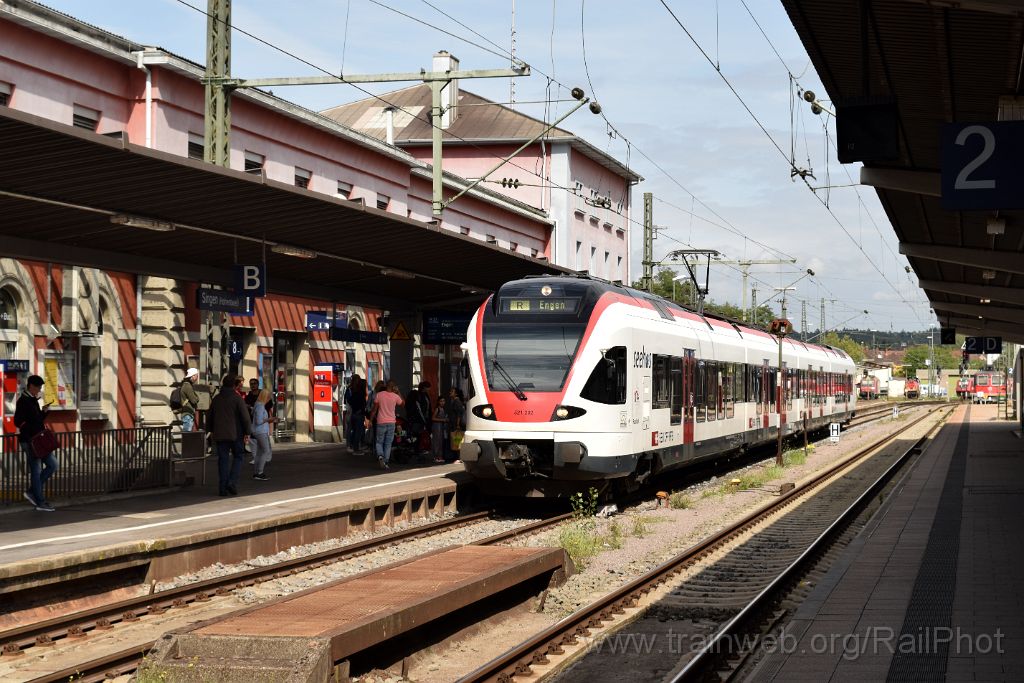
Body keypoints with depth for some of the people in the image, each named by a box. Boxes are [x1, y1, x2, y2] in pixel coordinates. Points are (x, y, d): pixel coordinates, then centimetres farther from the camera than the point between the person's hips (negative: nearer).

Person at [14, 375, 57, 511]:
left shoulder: (33, 400, 16)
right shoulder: (23, 401, -11)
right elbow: (18, 421, -18)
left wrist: (43, 412, 7)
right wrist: (31, 432, -23)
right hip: (29, 441, -9)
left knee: (53, 464, 9)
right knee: (36, 470, -4)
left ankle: (32, 492, 12)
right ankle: (40, 503, 1)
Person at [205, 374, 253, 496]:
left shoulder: (216, 399, 8)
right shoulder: (237, 398, -8)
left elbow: (209, 417, 17)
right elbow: (245, 417, -11)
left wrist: (211, 431, 28)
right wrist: (247, 432, -4)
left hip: (220, 435, 4)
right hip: (235, 434, -4)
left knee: (223, 460, 6)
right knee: (238, 458, 8)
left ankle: (223, 488, 2)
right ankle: (232, 482, -9)